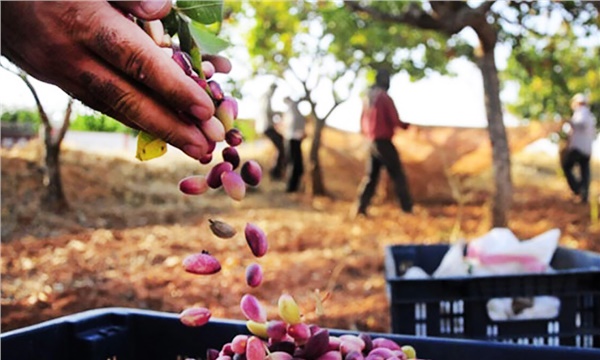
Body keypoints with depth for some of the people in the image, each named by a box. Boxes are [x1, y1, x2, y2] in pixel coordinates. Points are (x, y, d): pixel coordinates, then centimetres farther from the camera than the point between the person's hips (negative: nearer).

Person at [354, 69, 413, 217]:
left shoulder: (367, 99, 10)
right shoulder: (385, 98, -11)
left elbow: (363, 122, 14)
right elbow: (395, 121, -13)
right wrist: (406, 125, 5)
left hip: (371, 142, 7)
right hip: (384, 142, -7)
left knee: (370, 176, 11)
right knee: (398, 175, 0)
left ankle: (361, 208, 4)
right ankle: (407, 208, 0)